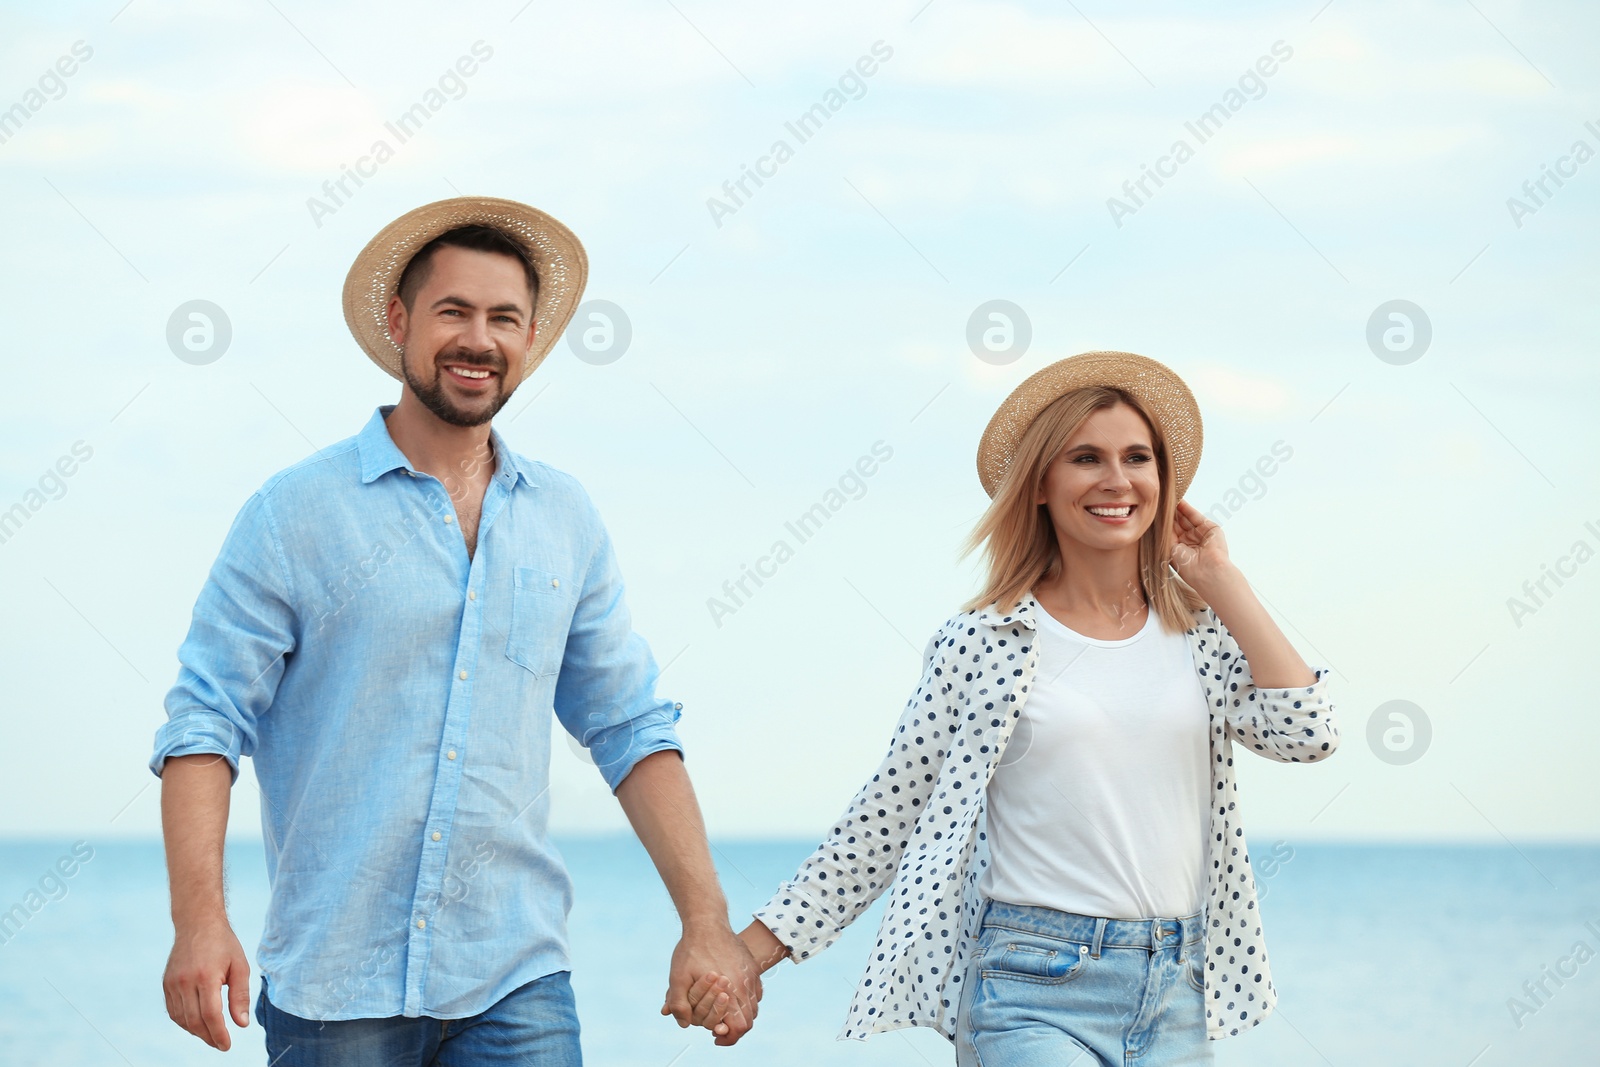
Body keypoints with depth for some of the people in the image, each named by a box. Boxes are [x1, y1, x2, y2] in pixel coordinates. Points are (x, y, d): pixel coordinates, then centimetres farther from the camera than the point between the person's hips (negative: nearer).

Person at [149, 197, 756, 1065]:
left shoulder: (566, 521, 11)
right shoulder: (295, 513, -1)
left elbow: (632, 729, 15)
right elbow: (204, 723, -5)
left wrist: (707, 923, 7)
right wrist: (199, 923, -17)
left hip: (517, 987, 3)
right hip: (335, 985, -2)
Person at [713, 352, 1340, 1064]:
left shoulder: (1201, 634, 9)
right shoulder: (985, 643, 1)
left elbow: (1305, 733, -7)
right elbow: (886, 817, 4)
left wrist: (1220, 578, 1)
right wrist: (747, 952, 1)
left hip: (1177, 1001, 4)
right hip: (1033, 995, -4)